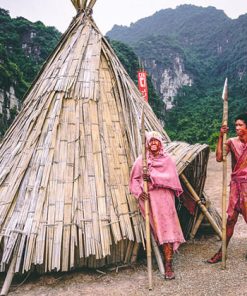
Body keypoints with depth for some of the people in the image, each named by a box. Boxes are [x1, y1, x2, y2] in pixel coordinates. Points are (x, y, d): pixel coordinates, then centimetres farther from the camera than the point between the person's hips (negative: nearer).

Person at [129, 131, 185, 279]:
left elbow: (171, 177, -6)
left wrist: (153, 177, -17)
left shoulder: (167, 159, 7)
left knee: (167, 228, -9)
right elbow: (134, 178, 8)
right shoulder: (142, 160, 8)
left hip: (164, 197, 0)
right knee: (160, 229, -2)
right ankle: (168, 262, 11)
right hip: (149, 198, 0)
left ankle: (168, 264, -6)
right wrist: (139, 192, -8)